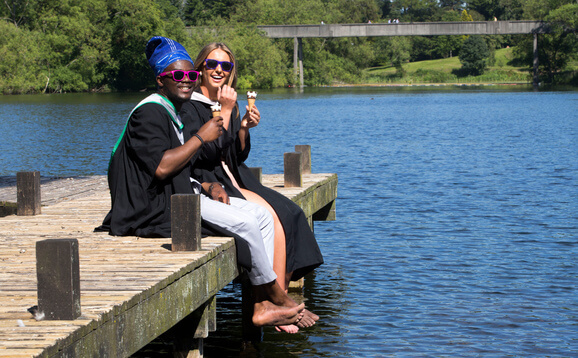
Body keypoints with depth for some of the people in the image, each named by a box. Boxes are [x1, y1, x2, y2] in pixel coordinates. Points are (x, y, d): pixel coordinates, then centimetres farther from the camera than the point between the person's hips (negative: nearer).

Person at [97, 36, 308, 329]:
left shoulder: (174, 114, 19)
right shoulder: (149, 113, -12)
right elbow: (162, 167, -25)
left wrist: (208, 187, 5)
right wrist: (201, 138, -16)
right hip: (158, 206, -11)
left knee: (263, 216, 1)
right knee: (245, 223, -21)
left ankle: (262, 307, -5)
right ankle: (276, 295, 0)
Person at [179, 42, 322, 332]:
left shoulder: (227, 105, 17)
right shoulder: (190, 107, -7)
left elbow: (241, 156, 14)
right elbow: (208, 153, -18)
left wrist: (244, 128, -4)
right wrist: (225, 112, -18)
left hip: (235, 181, 8)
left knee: (292, 214, -12)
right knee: (273, 218, -24)